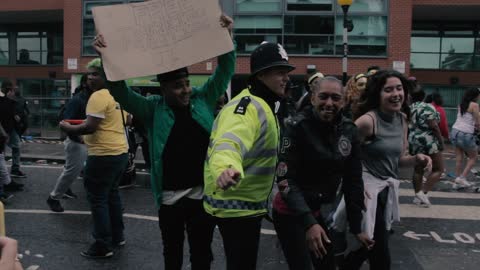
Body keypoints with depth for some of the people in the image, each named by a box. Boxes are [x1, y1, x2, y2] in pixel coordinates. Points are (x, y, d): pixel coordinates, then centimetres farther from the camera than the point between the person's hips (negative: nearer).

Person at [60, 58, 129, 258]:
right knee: (112, 194, 20)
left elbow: (90, 127, -22)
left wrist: (69, 128, -6)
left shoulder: (98, 96, -15)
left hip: (103, 155, -9)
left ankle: (103, 246, 5)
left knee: (98, 199, 0)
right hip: (120, 152, 9)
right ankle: (117, 236, 30)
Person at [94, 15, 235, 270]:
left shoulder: (202, 99, 2)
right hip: (170, 196, 0)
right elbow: (121, 93, -13)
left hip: (203, 193, 1)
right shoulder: (153, 108, -3)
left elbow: (224, 71, 0)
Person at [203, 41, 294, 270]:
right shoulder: (248, 107, -25)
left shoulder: (262, 105, 10)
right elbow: (229, 142, -46)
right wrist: (225, 169, -67)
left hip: (247, 204, 10)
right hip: (236, 206, -10)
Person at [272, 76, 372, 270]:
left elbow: (353, 181, 2)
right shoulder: (296, 127, -18)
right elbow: (286, 179, -21)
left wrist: (356, 227, 3)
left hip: (323, 211, 5)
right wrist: (308, 222, -30)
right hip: (290, 213, -5)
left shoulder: (349, 130, -4)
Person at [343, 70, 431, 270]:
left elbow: (399, 159, 12)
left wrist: (417, 159, -7)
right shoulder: (368, 120, -18)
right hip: (369, 189, -7)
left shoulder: (402, 120, 5)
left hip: (388, 189, 7)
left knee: (369, 246, 18)